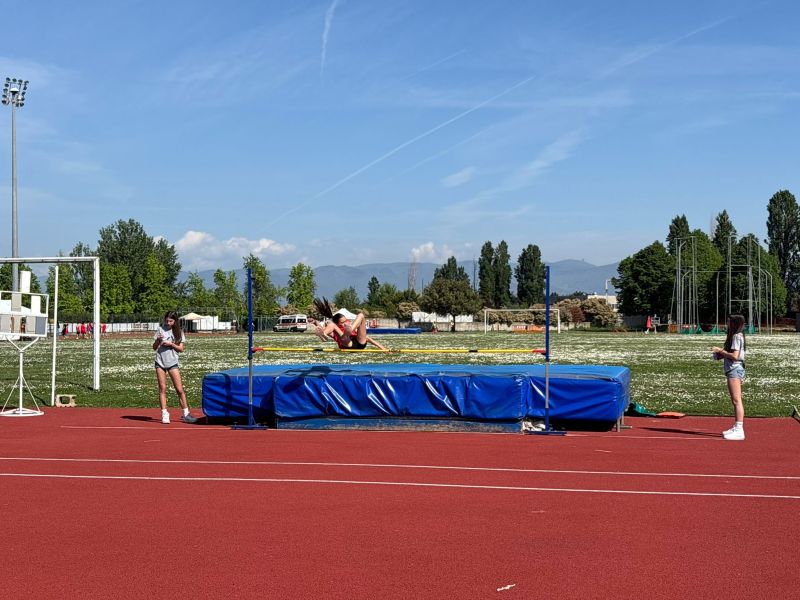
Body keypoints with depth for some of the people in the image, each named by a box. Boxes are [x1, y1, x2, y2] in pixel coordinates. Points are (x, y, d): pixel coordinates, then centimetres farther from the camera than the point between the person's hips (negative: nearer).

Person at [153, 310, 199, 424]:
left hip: (172, 363, -1)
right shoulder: (160, 329, 4)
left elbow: (181, 349, 1)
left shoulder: (179, 332, 3)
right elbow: (154, 347, 6)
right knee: (162, 389, 1)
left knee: (180, 389, -3)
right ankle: (164, 414, 4)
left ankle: (186, 414, 3)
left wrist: (171, 344, -15)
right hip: (160, 362, 1)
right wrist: (158, 340, -14)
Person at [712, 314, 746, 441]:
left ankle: (739, 430, -14)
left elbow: (734, 356, -20)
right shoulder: (734, 336, 17)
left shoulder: (737, 336, -13)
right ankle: (736, 428, 20)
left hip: (735, 369, -11)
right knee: (734, 401, 14)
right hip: (732, 370, 11)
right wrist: (722, 353, 9)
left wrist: (720, 351, -11)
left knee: (736, 400, -12)